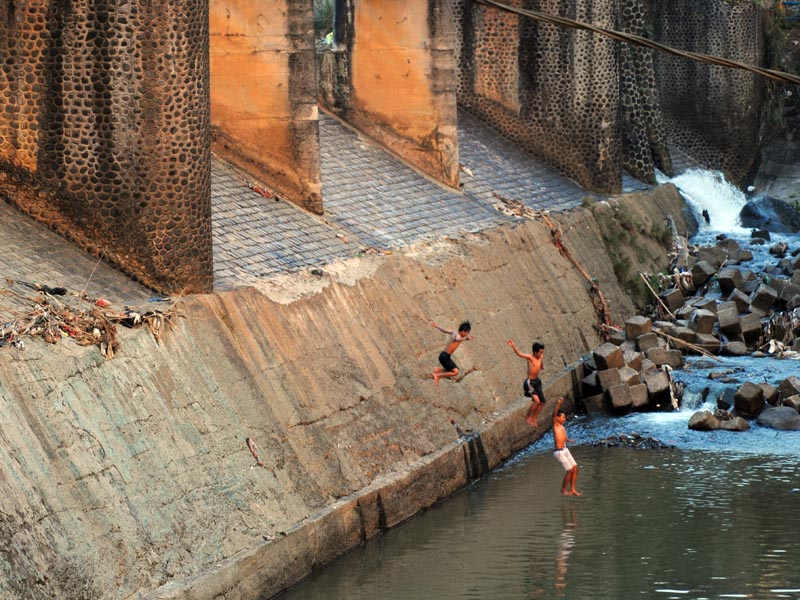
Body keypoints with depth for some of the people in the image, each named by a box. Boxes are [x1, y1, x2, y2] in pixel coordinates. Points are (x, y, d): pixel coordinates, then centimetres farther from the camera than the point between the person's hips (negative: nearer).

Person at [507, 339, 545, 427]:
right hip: (530, 382, -8)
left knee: (542, 402, 9)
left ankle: (533, 418, 27)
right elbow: (519, 354, -36)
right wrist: (513, 346, -50)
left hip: (537, 381, 8)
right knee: (536, 400, -19)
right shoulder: (530, 357, -18)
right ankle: (528, 417, -1)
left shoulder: (541, 357, 1)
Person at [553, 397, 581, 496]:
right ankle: (563, 489, 12)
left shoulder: (562, 427, 14)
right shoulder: (555, 425, -8)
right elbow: (554, 414, -26)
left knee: (575, 469, 5)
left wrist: (569, 440, 13)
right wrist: (558, 404, -39)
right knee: (570, 471, -7)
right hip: (559, 452, -8)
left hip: (565, 451, 8)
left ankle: (572, 489, 15)